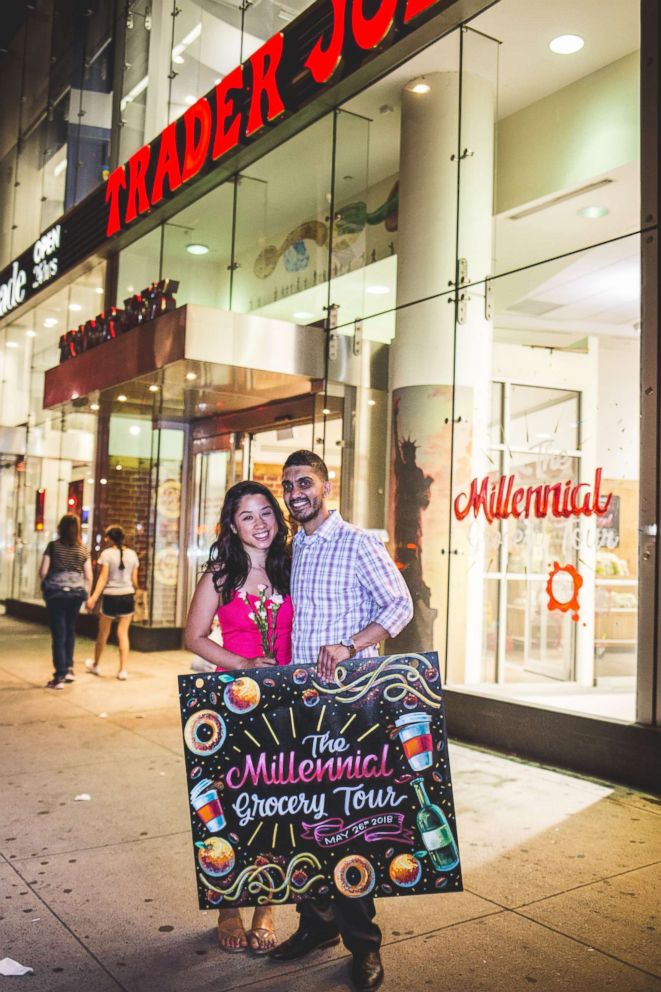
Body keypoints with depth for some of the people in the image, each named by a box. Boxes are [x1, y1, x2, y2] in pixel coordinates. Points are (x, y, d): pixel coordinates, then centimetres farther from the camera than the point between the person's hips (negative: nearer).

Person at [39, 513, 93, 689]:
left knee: (58, 634, 0)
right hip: (76, 592, 3)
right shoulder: (83, 549, 2)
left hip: (56, 592, -2)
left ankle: (60, 676, 0)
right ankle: (69, 668, 22)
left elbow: (43, 571, -6)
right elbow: (88, 576, 1)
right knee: (70, 630, 20)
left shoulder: (53, 546, -4)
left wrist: (45, 586, 13)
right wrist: (86, 594, 13)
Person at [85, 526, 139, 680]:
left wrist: (94, 597, -17)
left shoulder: (107, 553, -8)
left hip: (110, 596, -3)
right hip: (127, 596, 3)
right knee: (123, 633, 6)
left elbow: (103, 578, -15)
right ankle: (123, 670, 2)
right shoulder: (132, 554, 3)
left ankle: (95, 665, 32)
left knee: (103, 633, 13)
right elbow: (134, 580, 6)